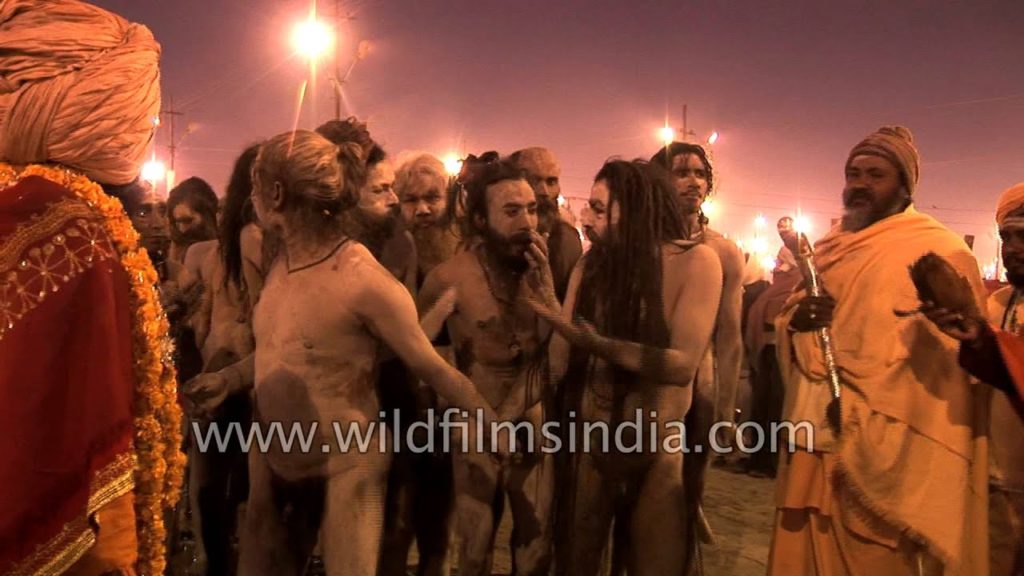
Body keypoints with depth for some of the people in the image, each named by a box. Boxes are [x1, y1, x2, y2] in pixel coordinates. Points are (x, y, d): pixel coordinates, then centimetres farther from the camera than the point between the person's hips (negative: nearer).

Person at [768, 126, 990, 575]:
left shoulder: (940, 253, -5)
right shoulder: (826, 251, 16)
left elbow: (953, 364, -12)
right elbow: (788, 334, 20)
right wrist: (795, 321, -5)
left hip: (880, 457, -6)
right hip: (811, 446, 6)